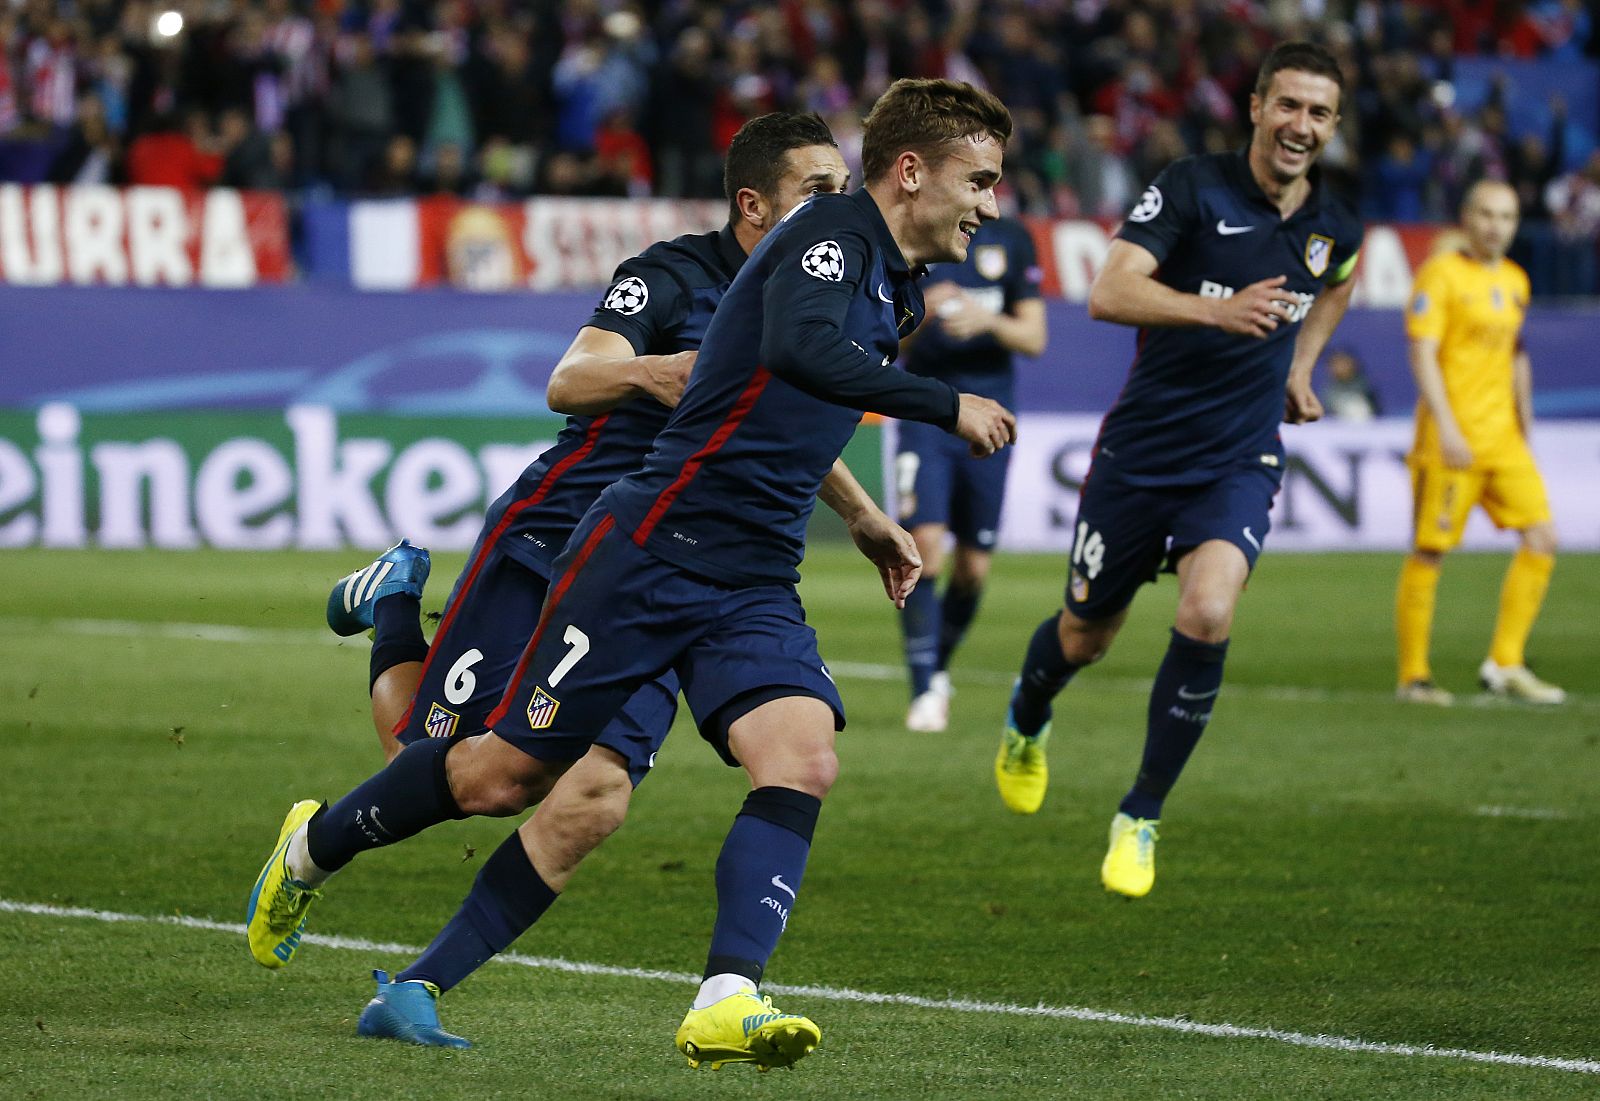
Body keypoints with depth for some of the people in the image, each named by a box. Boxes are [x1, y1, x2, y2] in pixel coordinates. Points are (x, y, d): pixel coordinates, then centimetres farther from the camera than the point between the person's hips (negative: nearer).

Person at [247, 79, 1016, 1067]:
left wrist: (863, 522, 30)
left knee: (804, 757, -20)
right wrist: (947, 406, -28)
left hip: (755, 589, 8)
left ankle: (728, 1003, -29)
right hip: (654, 544, -8)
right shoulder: (834, 232, -11)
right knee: (508, 774, 3)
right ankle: (317, 846, 29)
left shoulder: (894, 294, 16)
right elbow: (801, 348, -33)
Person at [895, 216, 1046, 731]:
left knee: (973, 568, 5)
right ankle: (924, 692, -14)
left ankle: (939, 668, 30)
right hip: (925, 413, -2)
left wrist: (989, 321, -16)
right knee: (924, 544, -18)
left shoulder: (1011, 239, 5)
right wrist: (922, 315, -24)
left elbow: (1034, 339, 4)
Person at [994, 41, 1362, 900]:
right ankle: (1026, 724, 51)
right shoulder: (1194, 187, -14)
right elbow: (1108, 293, -27)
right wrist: (1218, 310, -40)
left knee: (1207, 614, -24)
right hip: (1142, 452, -2)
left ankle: (1140, 818, -8)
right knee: (1085, 636, 13)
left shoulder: (1335, 228, 1)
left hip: (1239, 464, 2)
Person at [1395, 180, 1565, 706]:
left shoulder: (1515, 281, 15)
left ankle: (1505, 663, 1)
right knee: (1430, 552, -4)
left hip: (1504, 439, 7)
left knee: (1541, 538, -4)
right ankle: (1414, 675, 5)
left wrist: (1525, 423, 20)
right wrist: (1447, 428, -21)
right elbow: (1422, 353, -13)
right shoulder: (1441, 275, -7)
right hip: (1452, 440, -7)